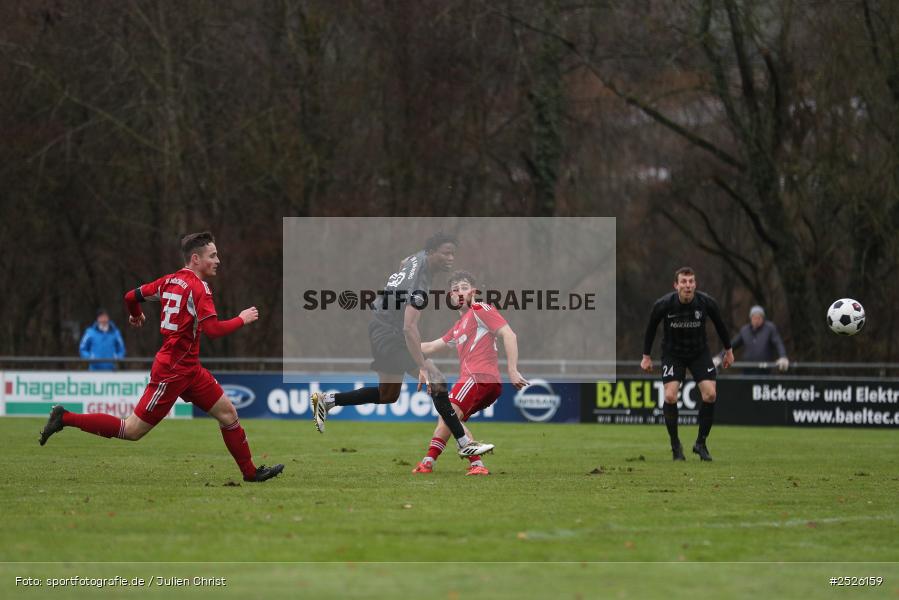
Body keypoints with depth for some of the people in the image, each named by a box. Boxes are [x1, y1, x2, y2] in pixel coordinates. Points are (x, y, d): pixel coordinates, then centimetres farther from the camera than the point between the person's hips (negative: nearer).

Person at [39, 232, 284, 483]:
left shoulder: (170, 280, 8)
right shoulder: (198, 287, -17)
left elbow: (131, 296, 12)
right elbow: (213, 329, -26)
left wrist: (136, 315, 33)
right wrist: (242, 319, -10)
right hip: (172, 371, -10)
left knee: (228, 413, 9)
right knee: (132, 431, -4)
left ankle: (250, 472, 16)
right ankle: (65, 419, 2)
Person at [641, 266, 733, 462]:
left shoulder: (706, 302, -18)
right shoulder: (663, 305, -21)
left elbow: (719, 324, 2)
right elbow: (651, 327, -2)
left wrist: (728, 350, 11)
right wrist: (646, 356, 3)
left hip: (700, 352, 1)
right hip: (672, 354, -1)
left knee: (710, 394, -14)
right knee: (670, 396, -17)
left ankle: (701, 443, 4)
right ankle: (675, 446, 0)